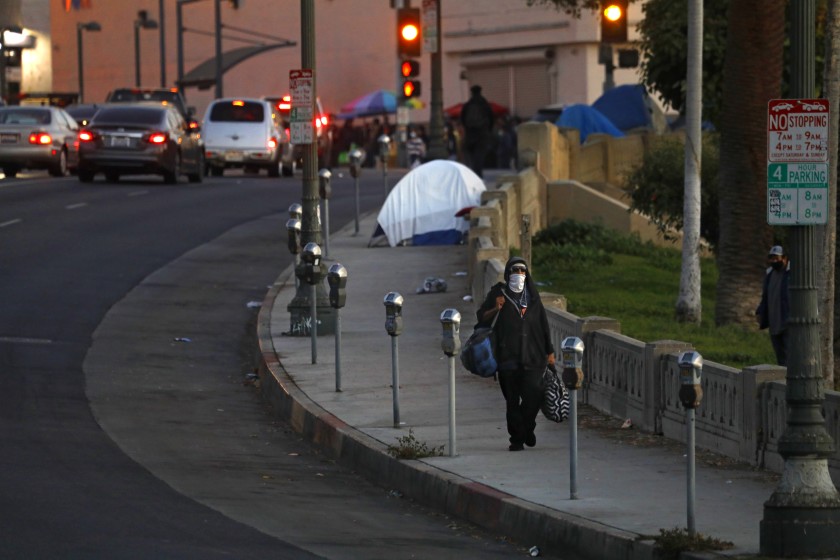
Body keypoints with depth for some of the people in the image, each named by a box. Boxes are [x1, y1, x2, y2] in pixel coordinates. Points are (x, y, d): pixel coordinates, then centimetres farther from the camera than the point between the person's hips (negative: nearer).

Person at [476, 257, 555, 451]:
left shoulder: (532, 295, 12)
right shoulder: (498, 293, 6)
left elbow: (543, 324, 16)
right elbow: (481, 317, 9)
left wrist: (549, 352, 14)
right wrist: (495, 309, -11)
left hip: (532, 357, 1)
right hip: (508, 357, -1)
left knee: (533, 395, -10)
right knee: (512, 400, 0)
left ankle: (527, 428, 15)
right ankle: (516, 438, 8)